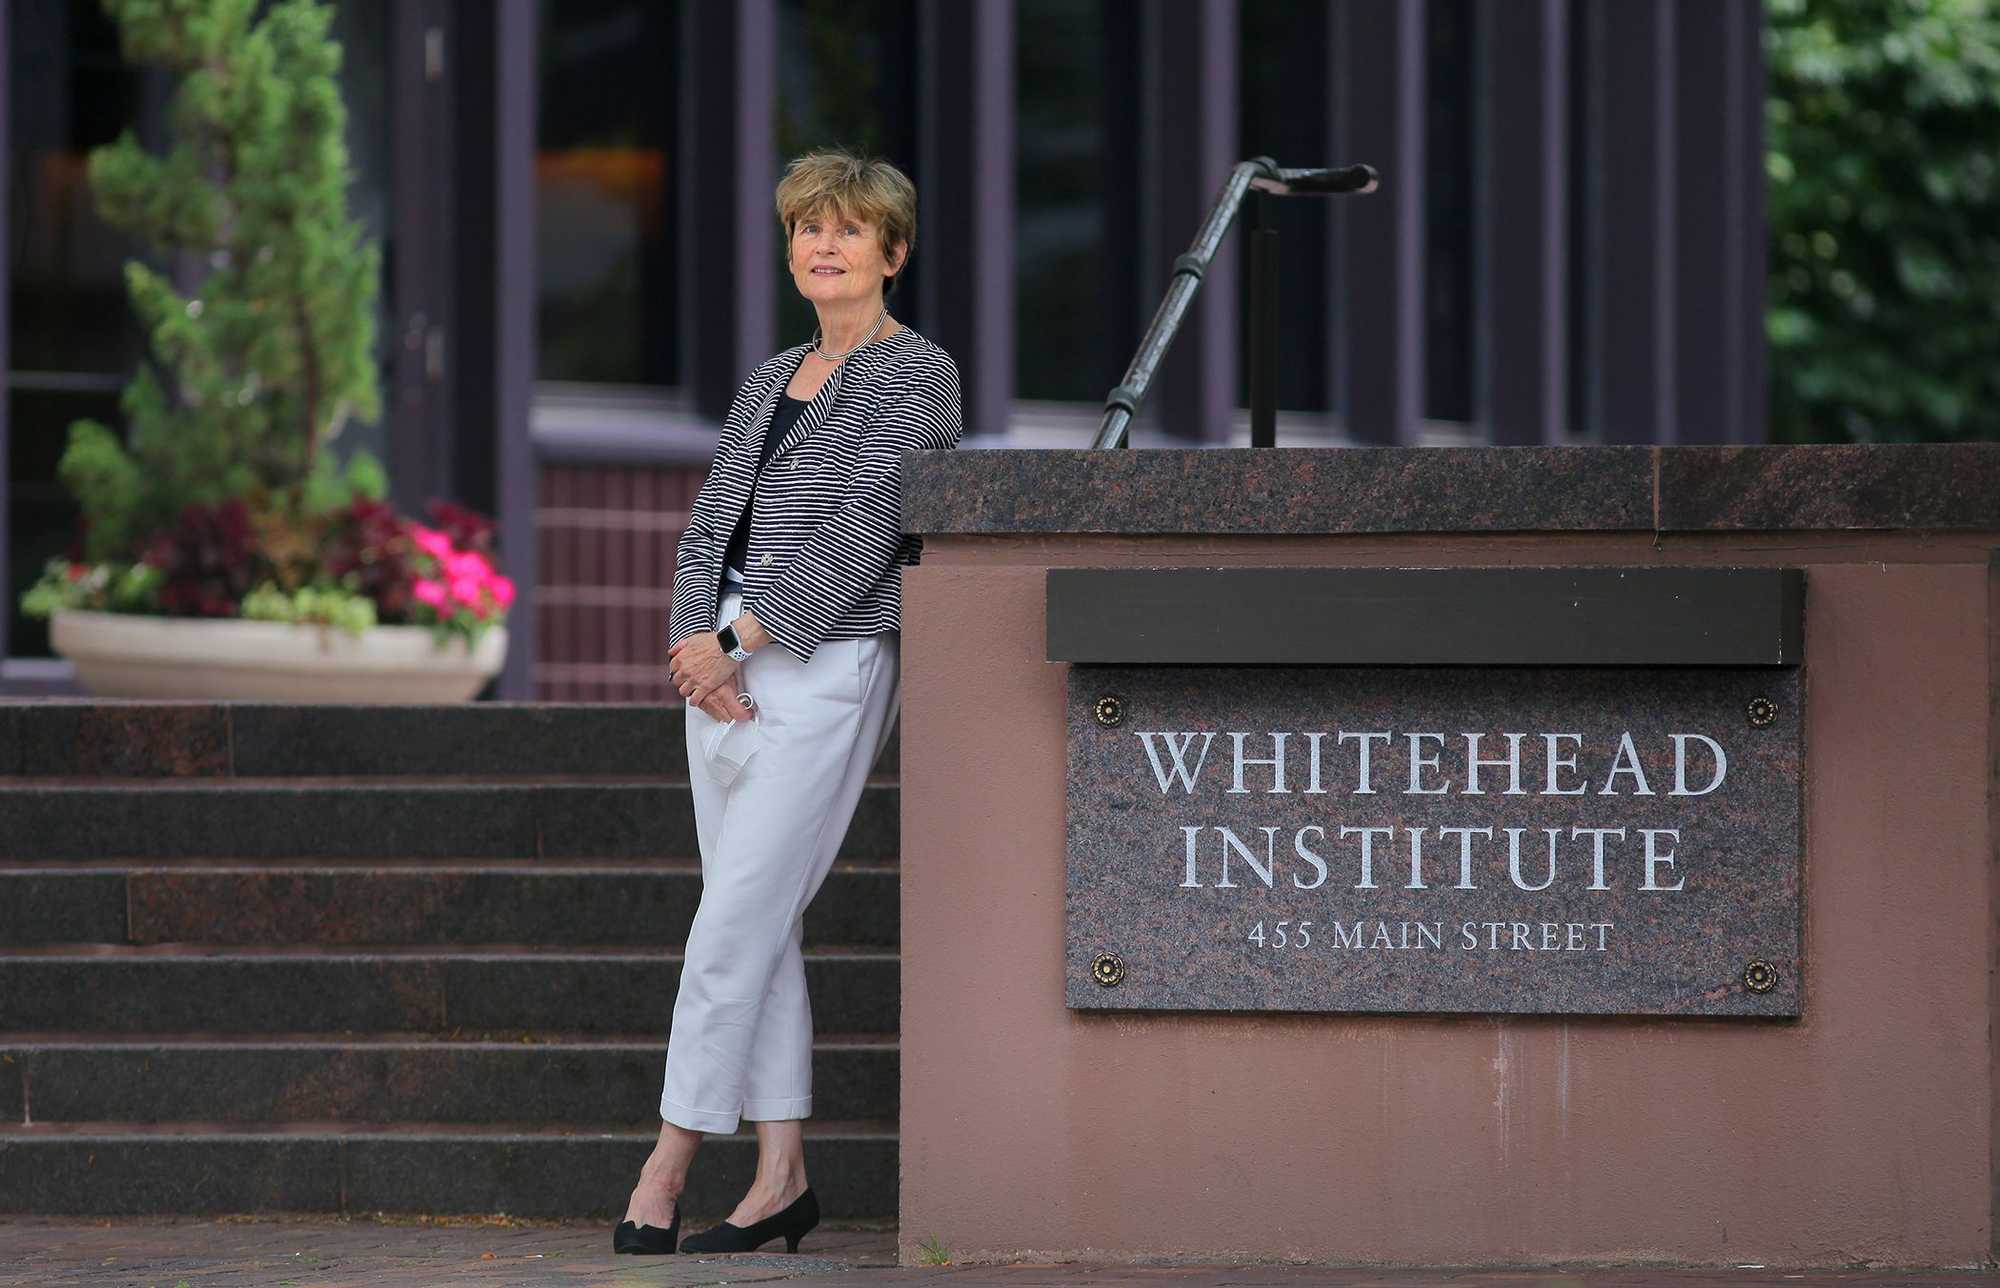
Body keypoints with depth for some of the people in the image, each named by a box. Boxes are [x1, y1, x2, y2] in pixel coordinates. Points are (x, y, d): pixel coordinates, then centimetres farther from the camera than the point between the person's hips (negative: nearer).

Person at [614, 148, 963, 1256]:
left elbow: (865, 530, -13)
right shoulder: (769, 382, 18)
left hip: (826, 667, -7)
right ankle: (783, 1175, 8)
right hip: (725, 668, 7)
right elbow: (708, 523, 13)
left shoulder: (916, 373, -3)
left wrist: (738, 641, -15)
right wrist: (697, 640, -6)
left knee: (733, 922, -11)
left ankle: (670, 1161, -7)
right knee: (766, 927, 5)